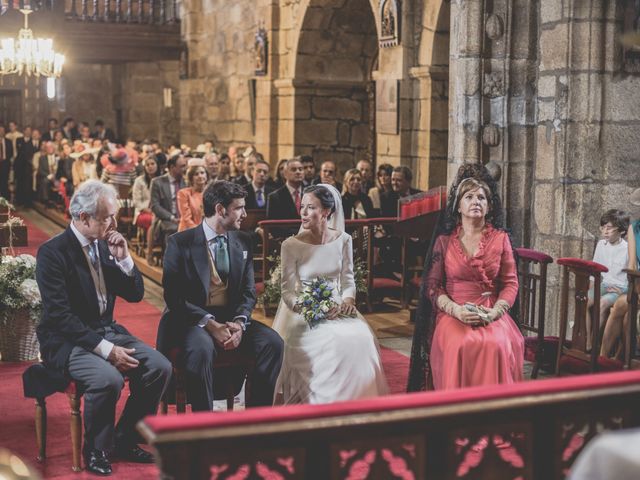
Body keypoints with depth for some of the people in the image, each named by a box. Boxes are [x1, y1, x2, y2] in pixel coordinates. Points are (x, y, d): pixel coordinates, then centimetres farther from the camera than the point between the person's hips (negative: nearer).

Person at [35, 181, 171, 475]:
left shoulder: (104, 244, 6)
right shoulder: (52, 252, -15)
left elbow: (135, 294, 10)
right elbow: (60, 315, -22)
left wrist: (123, 258, -8)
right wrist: (105, 349, -26)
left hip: (107, 331, 7)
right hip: (68, 341, -7)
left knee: (159, 367, -13)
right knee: (108, 379, -33)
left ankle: (124, 441, 4)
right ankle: (95, 451, -6)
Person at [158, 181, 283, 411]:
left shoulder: (243, 242, 10)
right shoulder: (180, 243, -5)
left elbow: (248, 291, 9)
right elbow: (173, 295, -10)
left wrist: (240, 323, -12)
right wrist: (210, 324, -21)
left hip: (231, 317, 5)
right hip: (192, 319, -5)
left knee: (273, 343, -19)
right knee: (202, 349, -36)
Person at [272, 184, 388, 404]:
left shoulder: (343, 240, 3)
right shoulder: (291, 245, -6)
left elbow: (348, 281, 7)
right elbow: (287, 291, -6)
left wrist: (348, 301, -14)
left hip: (338, 309, 3)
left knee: (360, 339, -27)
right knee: (333, 342, -31)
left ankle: (354, 401, -11)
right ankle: (324, 403, -15)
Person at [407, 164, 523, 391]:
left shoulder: (500, 238, 10)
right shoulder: (444, 240, 9)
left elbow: (510, 283, 7)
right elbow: (432, 285, 6)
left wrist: (493, 312, -11)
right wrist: (456, 310, -11)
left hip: (492, 315, 1)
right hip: (452, 313, 0)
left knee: (497, 345, -31)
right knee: (459, 345, -32)